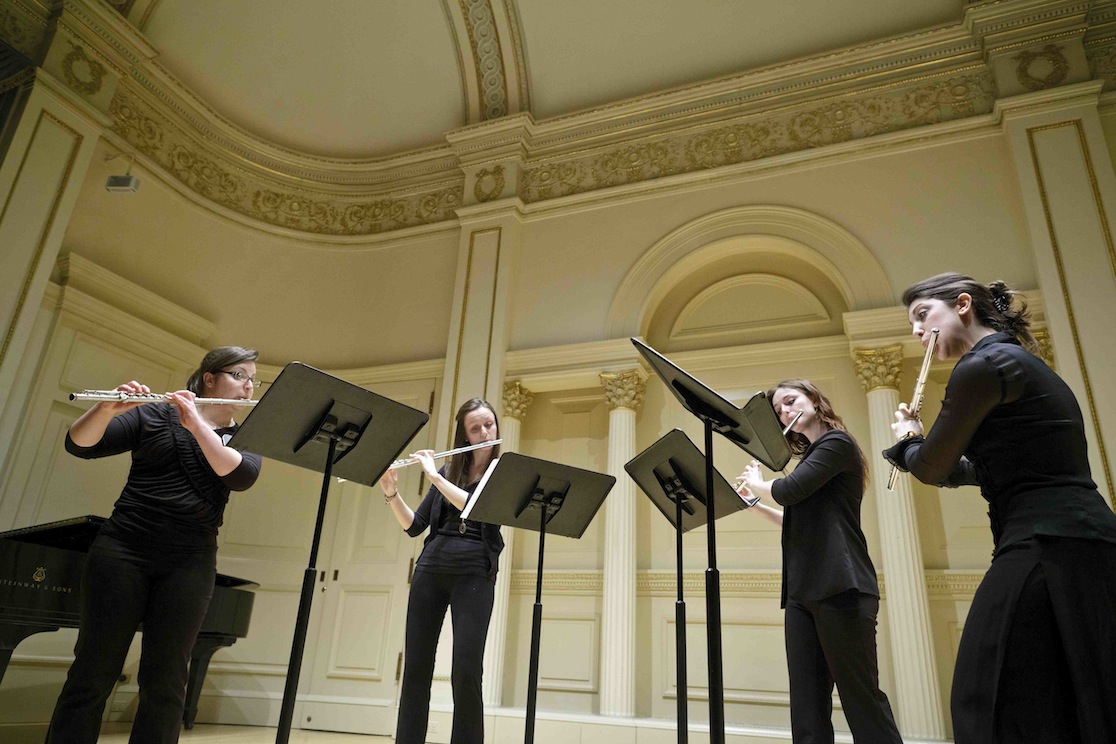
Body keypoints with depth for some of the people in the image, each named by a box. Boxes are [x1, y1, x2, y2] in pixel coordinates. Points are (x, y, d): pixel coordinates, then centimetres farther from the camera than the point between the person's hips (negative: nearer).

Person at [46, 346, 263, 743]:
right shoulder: (154, 416, 6)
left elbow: (240, 475, -12)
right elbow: (78, 444, -3)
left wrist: (196, 422, -19)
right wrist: (108, 408, -23)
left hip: (189, 564, 1)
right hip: (123, 549, -1)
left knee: (165, 684, 1)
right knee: (92, 673, 1)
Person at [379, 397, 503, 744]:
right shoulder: (447, 471, 13)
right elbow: (413, 526, 10)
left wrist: (434, 475, -15)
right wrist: (391, 492, -6)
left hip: (475, 574, -4)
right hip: (430, 570, 4)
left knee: (466, 673, -8)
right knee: (415, 668, 4)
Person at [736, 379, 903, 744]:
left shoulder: (837, 442, -4)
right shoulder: (810, 457, 22)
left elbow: (789, 490, -16)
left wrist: (756, 482, 4)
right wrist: (754, 502, 18)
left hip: (842, 589, -9)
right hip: (802, 591, 9)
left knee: (861, 696, -5)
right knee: (806, 700, 5)